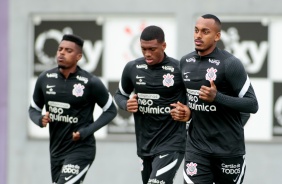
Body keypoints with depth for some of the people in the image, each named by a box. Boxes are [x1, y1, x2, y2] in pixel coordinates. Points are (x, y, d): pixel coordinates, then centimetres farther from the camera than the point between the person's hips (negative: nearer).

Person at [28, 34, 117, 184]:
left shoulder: (91, 83, -13)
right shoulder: (45, 79, -1)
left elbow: (111, 110, -2)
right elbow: (33, 109, 12)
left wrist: (87, 131, -14)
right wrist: (40, 120, -12)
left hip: (81, 150, -6)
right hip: (56, 150, 6)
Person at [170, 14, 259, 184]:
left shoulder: (230, 64, -13)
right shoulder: (185, 62, 6)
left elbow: (252, 105, -15)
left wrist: (216, 97, -25)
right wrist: (185, 111, 3)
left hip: (228, 149, -4)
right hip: (197, 147, 4)